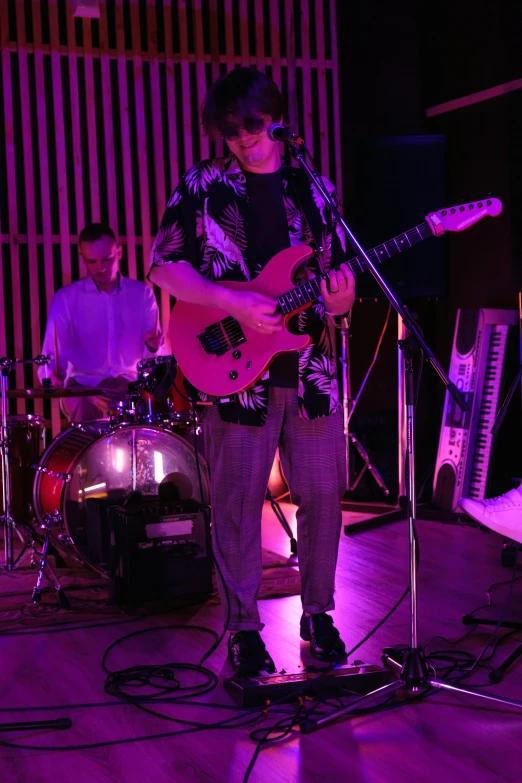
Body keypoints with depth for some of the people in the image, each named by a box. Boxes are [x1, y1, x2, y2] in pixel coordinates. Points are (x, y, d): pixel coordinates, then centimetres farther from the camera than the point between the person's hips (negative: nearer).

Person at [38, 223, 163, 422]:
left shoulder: (142, 293, 8)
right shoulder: (66, 298, 2)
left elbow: (155, 347, 7)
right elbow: (51, 352, -1)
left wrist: (154, 345, -17)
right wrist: (51, 374, -24)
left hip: (131, 385, 2)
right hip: (84, 386, -2)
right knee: (87, 411, -35)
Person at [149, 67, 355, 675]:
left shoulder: (315, 190, 11)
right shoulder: (202, 186, 3)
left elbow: (336, 279, 15)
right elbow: (164, 266, -3)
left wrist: (339, 297, -10)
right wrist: (233, 303, -16)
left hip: (311, 372, 3)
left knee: (323, 497, 6)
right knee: (237, 504, 2)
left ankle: (316, 613, 24)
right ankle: (243, 629, 16)